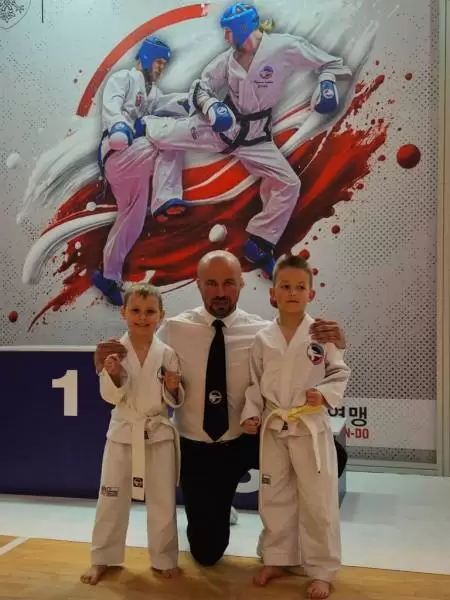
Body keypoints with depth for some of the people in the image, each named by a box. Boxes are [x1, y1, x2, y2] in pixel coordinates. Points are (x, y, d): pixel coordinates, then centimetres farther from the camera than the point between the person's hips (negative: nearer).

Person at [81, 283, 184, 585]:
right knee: (111, 499, 10)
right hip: (123, 433, 0)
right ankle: (102, 558, 28)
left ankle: (164, 558, 28)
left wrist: (173, 388, -21)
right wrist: (113, 375, -28)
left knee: (163, 501, 10)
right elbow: (111, 396, -9)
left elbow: (174, 402, 1)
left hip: (160, 434, 0)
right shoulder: (114, 352, -7)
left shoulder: (167, 353, -6)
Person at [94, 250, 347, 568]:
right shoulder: (174, 330, -10)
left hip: (249, 442, 0)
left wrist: (333, 343, -31)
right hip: (197, 451, 0)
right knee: (206, 553, 9)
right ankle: (217, 511, 46)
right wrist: (107, 365, -25)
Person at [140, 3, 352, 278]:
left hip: (254, 136, -2)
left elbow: (332, 63, -5)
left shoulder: (283, 47, -12)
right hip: (219, 125, 2)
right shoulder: (228, 59, 0)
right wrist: (210, 105, -13)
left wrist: (327, 82, -25)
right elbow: (201, 87, 8)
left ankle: (258, 245, -3)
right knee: (161, 136, -4)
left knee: (289, 183, -16)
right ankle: (143, 123, 38)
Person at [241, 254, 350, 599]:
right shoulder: (263, 338, 0)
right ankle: (276, 559, 34)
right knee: (274, 498, 15)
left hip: (311, 427, -2)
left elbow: (340, 373, 0)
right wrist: (251, 414, -4)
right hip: (273, 428, 3)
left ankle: (322, 570, 22)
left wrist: (325, 393, -17)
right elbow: (255, 383, 6)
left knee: (318, 502, 5)